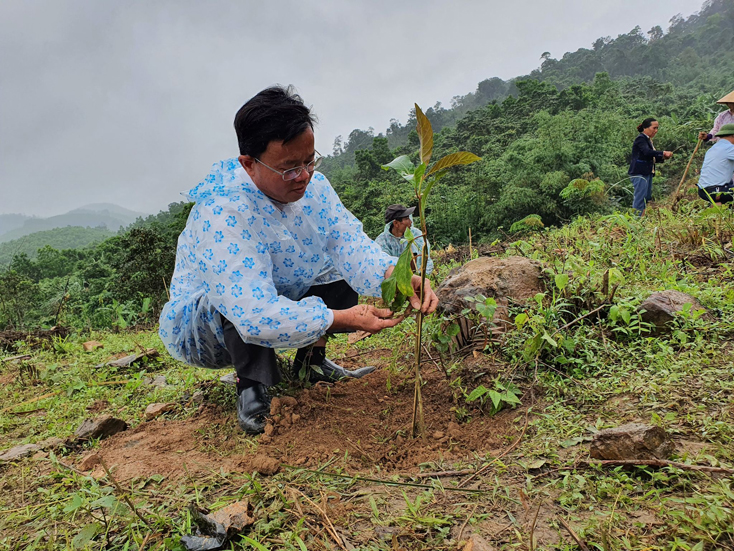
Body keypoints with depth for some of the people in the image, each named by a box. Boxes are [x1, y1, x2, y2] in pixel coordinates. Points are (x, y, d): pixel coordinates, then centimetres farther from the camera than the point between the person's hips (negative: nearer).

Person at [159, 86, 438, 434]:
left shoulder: (311, 184, -12)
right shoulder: (220, 213, -36)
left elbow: (350, 244, -15)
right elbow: (257, 315, -42)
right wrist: (342, 319, -40)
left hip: (279, 304, 7)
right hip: (202, 325, -6)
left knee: (342, 273, -5)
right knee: (244, 302, -38)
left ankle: (311, 359, 8)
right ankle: (252, 388, -13)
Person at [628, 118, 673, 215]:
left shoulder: (648, 140, 20)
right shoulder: (641, 139, -8)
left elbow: (651, 158, 23)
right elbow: (647, 152, -25)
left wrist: (663, 158, 8)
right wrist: (663, 153, -27)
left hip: (647, 173, 10)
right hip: (639, 173, -10)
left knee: (647, 198, 8)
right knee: (640, 199, -12)